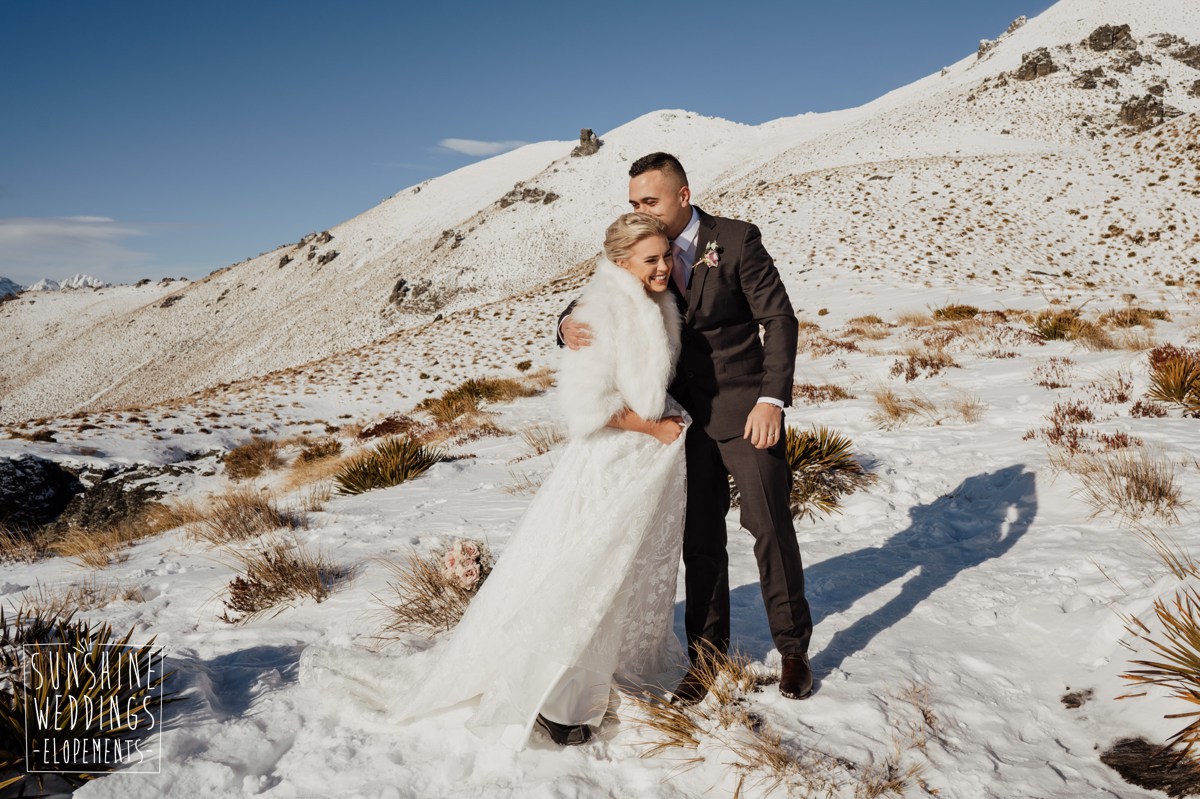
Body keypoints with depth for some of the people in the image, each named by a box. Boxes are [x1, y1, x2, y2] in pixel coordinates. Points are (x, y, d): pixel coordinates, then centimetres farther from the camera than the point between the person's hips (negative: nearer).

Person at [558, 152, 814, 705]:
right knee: (700, 539, 8)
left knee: (770, 526, 2)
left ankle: (793, 648, 20)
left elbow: (778, 318, -9)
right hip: (686, 413, 3)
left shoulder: (737, 240, -8)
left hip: (745, 407, -3)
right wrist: (569, 323, -20)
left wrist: (772, 399, -18)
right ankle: (706, 654, 22)